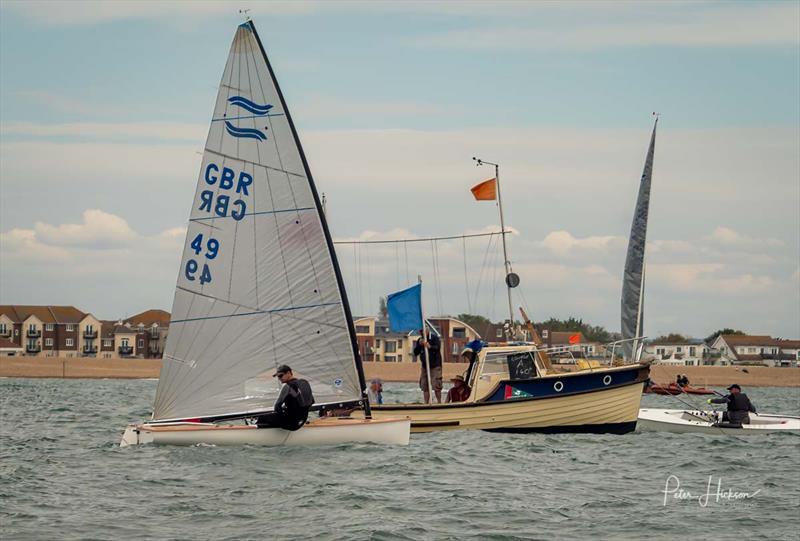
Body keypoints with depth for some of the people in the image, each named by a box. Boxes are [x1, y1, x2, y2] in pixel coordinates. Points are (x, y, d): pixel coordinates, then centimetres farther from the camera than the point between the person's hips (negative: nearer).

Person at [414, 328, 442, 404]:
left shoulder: (434, 338, -3)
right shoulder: (419, 340, 12)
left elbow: (437, 348, -18)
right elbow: (415, 353, 8)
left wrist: (430, 347, -36)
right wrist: (419, 345, -9)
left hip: (435, 366, -5)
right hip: (424, 366, 5)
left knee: (436, 386, -10)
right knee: (425, 387, 2)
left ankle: (439, 402, 0)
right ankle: (426, 403, 7)